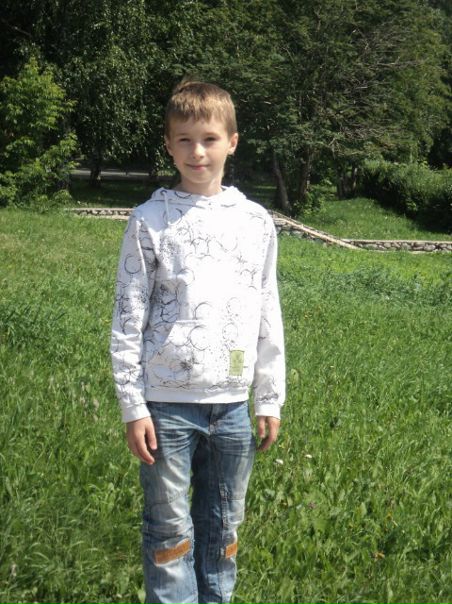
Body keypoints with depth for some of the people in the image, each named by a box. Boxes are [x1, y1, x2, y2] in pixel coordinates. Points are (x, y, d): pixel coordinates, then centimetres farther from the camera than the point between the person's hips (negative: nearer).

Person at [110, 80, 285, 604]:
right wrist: (133, 407, -7)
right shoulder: (151, 221, -2)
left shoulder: (256, 222, 7)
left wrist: (270, 401, 10)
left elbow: (268, 316, 11)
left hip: (232, 403, 3)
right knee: (170, 531, 5)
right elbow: (129, 319, -3)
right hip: (167, 403, -3)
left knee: (223, 526, 13)